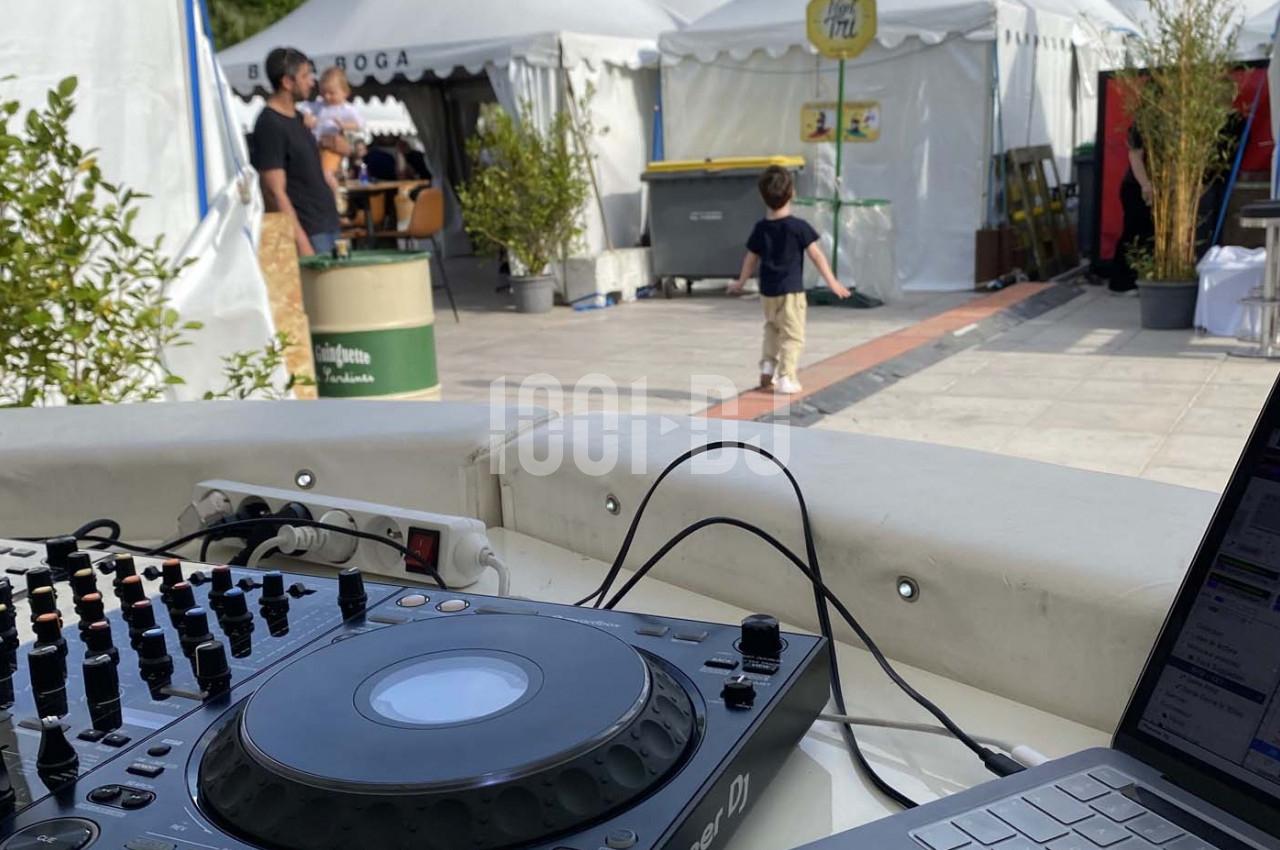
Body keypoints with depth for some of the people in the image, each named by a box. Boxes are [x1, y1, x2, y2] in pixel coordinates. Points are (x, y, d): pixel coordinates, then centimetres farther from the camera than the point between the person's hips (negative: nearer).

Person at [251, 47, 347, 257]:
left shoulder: (296, 116, 13)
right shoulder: (270, 125, -14)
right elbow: (275, 193, -19)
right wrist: (301, 243, -23)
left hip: (328, 226, 9)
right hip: (308, 233, -9)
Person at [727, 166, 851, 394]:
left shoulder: (760, 228, 1)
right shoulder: (798, 227, -11)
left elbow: (751, 259, 10)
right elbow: (816, 255, -9)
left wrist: (741, 282, 24)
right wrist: (832, 282, -5)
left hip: (767, 290, 5)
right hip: (791, 290, -5)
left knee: (772, 328, 26)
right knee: (792, 335, 1)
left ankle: (768, 366, 19)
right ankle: (786, 378, -2)